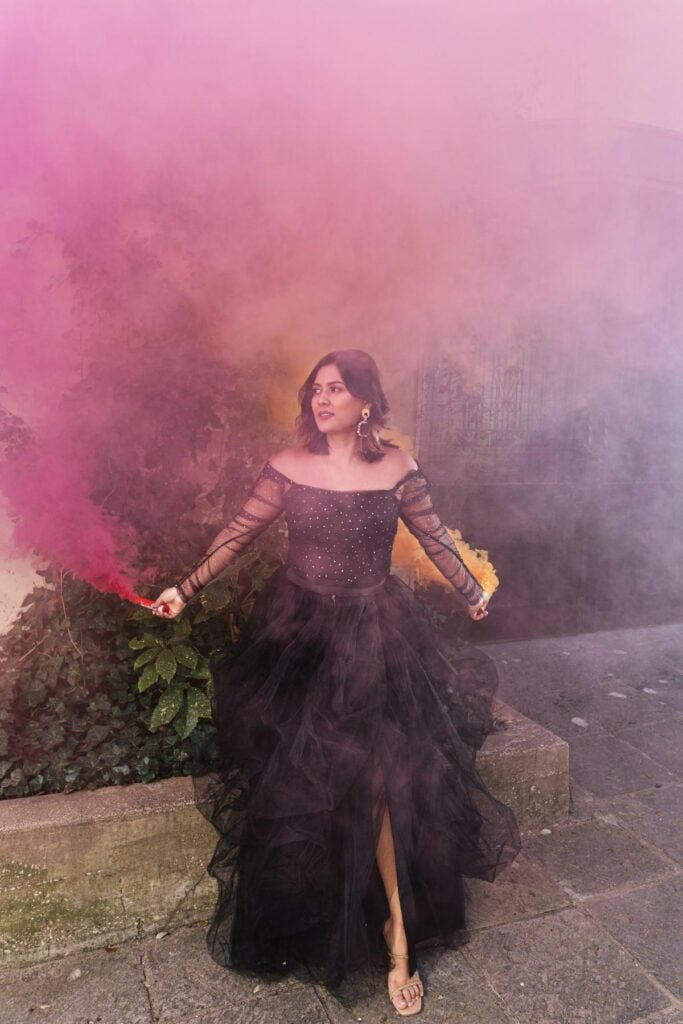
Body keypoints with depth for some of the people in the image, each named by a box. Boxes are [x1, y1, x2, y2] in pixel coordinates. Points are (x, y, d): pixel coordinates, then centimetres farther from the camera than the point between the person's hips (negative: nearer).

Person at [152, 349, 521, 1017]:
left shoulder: (395, 467, -4)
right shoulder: (289, 466, -4)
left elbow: (434, 540, 7)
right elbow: (239, 534, 2)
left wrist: (472, 593, 18)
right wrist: (185, 589, 0)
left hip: (375, 636, -1)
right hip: (299, 635, 1)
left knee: (380, 772, -5)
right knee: (298, 777, 6)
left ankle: (398, 931, 13)